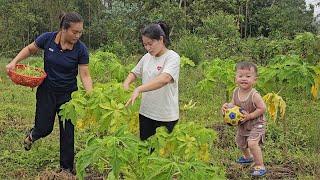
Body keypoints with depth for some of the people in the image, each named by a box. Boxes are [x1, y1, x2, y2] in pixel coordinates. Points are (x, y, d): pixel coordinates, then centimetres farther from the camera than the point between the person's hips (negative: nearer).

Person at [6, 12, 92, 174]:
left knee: (67, 132, 4)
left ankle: (66, 168, 22)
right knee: (44, 128, 6)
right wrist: (14, 61, -9)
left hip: (68, 94, 0)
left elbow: (85, 76, -15)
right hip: (47, 92, 0)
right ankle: (32, 135, 45)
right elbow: (30, 49, 4)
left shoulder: (80, 49, -17)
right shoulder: (47, 39, -15)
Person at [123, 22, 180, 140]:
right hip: (145, 113, 6)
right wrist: (125, 85, -3)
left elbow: (164, 79, -31)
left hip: (166, 117, -6)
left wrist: (138, 89, -38)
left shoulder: (172, 57, -14)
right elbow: (134, 73, 20)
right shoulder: (146, 57, 7)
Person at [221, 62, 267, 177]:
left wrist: (249, 116, -28)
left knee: (252, 143, -26)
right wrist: (227, 106, -20)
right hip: (242, 125, 7)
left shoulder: (254, 95, -28)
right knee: (240, 142, 24)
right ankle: (248, 157, 56)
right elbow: (233, 105, 1)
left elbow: (262, 108, -25)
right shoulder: (236, 92, -10)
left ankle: (260, 166, -10)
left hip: (256, 123, -7)